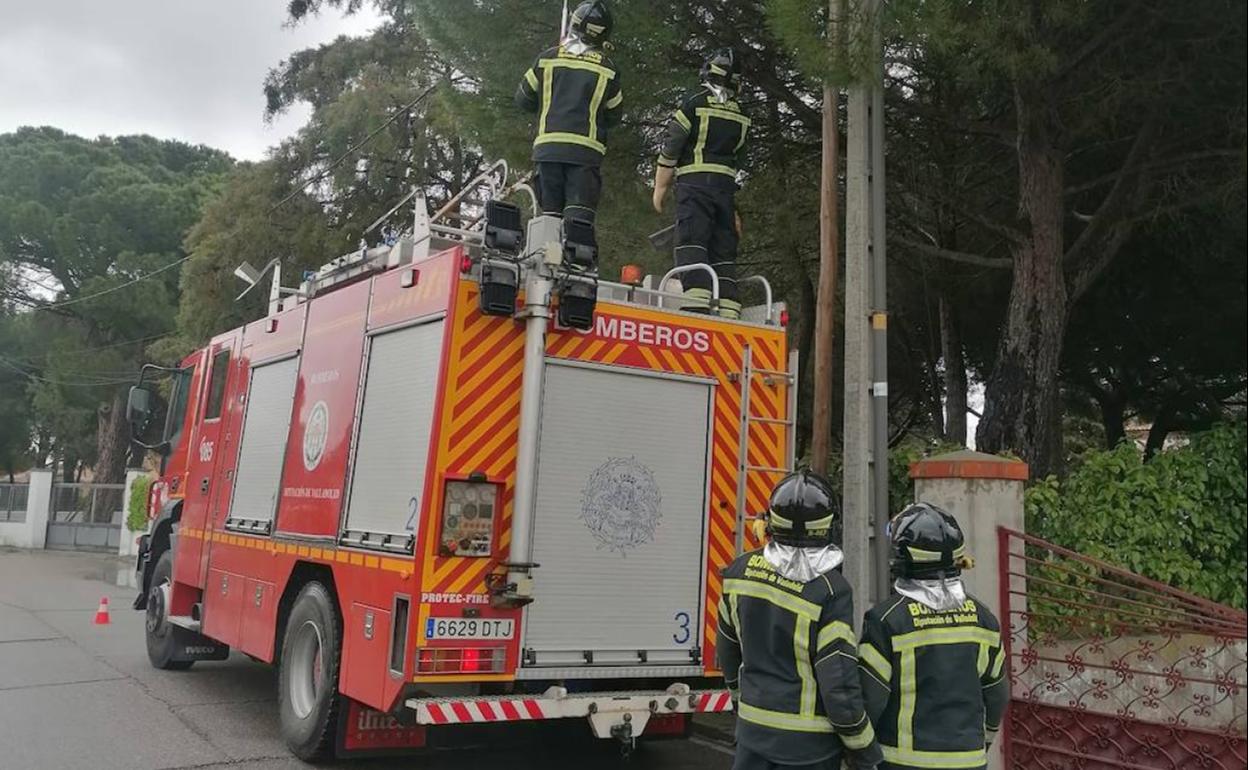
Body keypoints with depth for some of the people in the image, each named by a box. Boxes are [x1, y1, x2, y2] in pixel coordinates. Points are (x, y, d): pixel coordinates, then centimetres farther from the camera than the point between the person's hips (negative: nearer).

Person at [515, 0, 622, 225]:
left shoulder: (547, 59, 6)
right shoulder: (607, 69, 5)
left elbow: (523, 100, 14)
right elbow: (613, 116, 13)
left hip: (547, 147, 2)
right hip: (586, 151, -2)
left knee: (550, 214, 8)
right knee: (579, 215, -6)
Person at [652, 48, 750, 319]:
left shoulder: (694, 101, 0)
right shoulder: (740, 116, 16)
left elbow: (671, 148, -4)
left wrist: (660, 187, 4)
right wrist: (735, 209, 25)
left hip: (694, 182, -5)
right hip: (726, 186, 5)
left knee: (692, 243, -12)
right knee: (724, 250, 5)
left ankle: (697, 303, -26)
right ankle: (728, 311, 0)